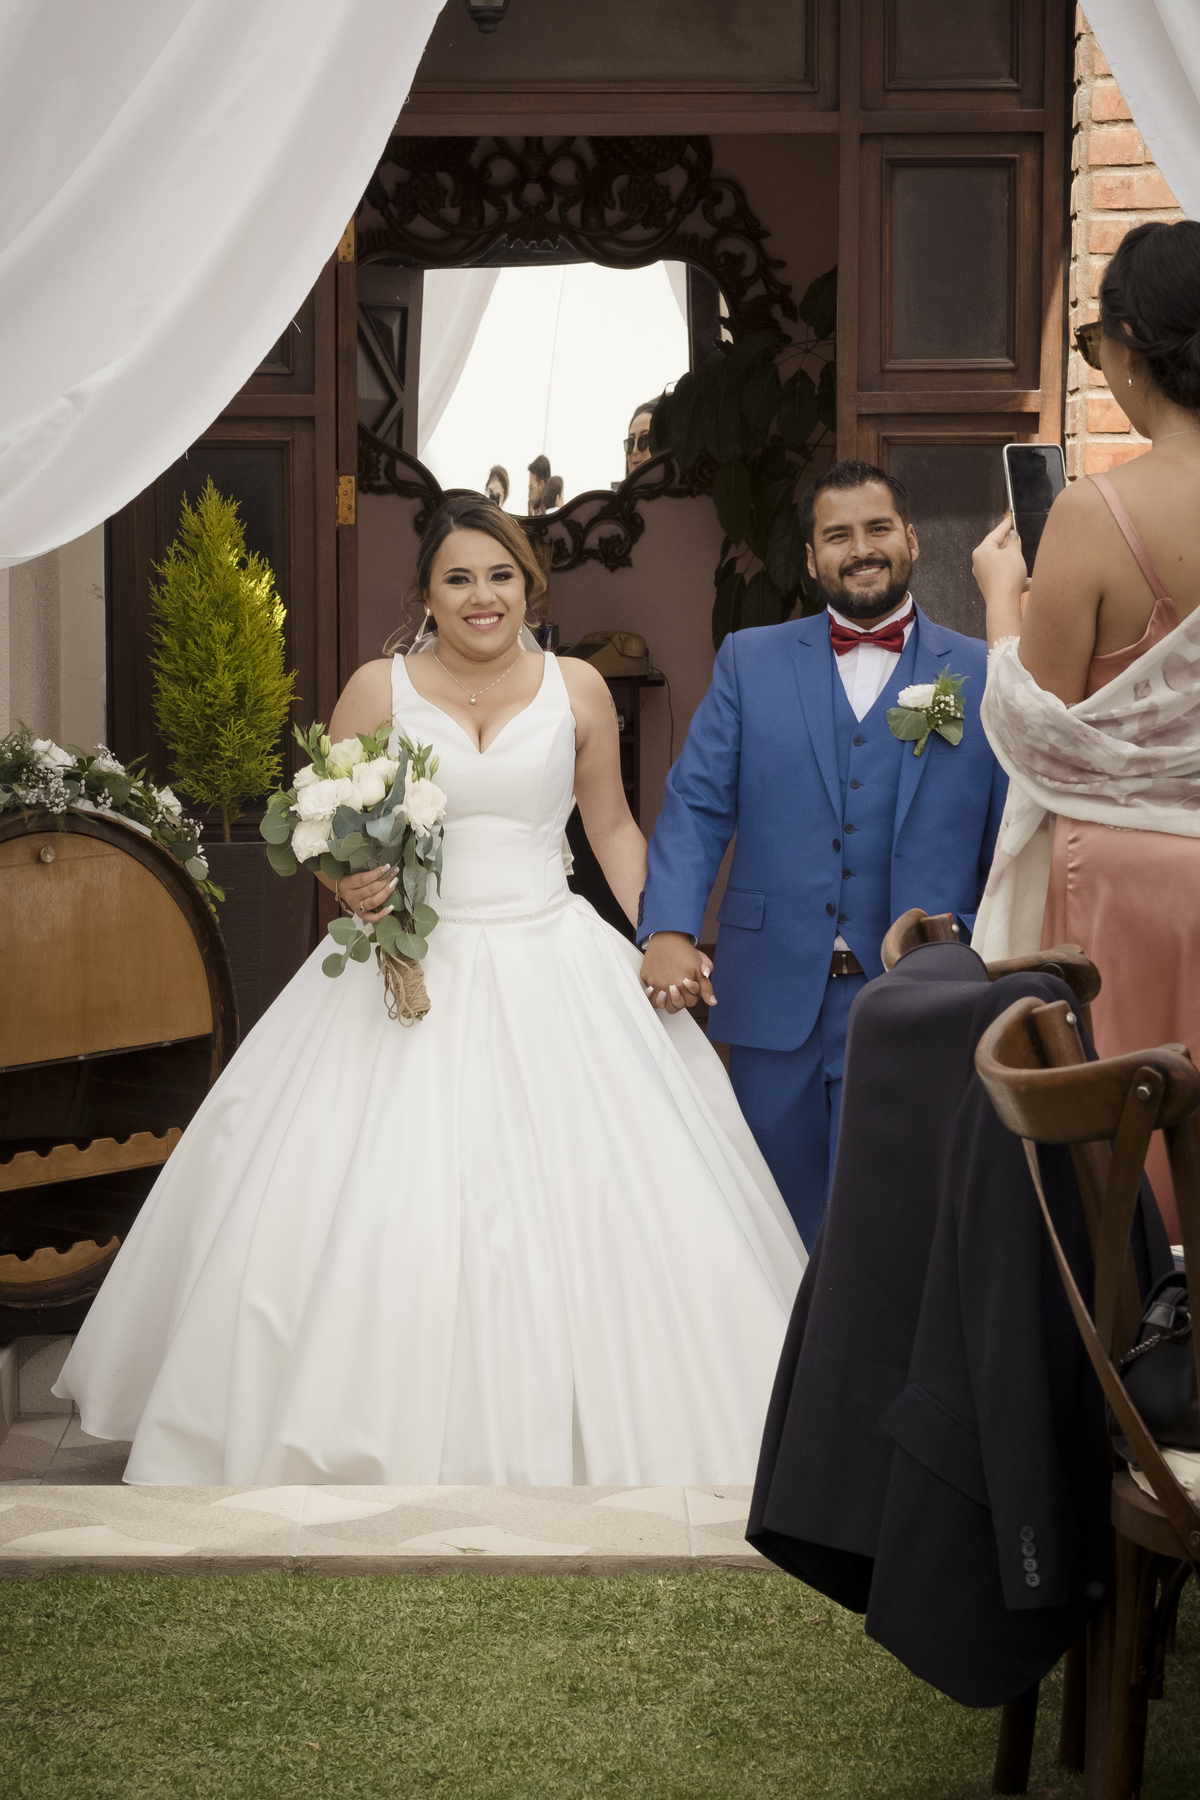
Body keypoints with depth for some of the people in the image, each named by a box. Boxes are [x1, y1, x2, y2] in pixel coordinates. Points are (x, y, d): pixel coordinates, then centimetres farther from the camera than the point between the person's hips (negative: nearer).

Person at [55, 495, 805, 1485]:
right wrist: (347, 881, -16)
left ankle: (580, 1433, 11)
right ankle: (386, 1427, 8)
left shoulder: (577, 689, 6)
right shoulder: (379, 689, 2)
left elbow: (613, 826, 15)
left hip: (553, 972, 1)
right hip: (414, 975, -1)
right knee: (366, 1204, -7)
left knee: (595, 1196, -4)